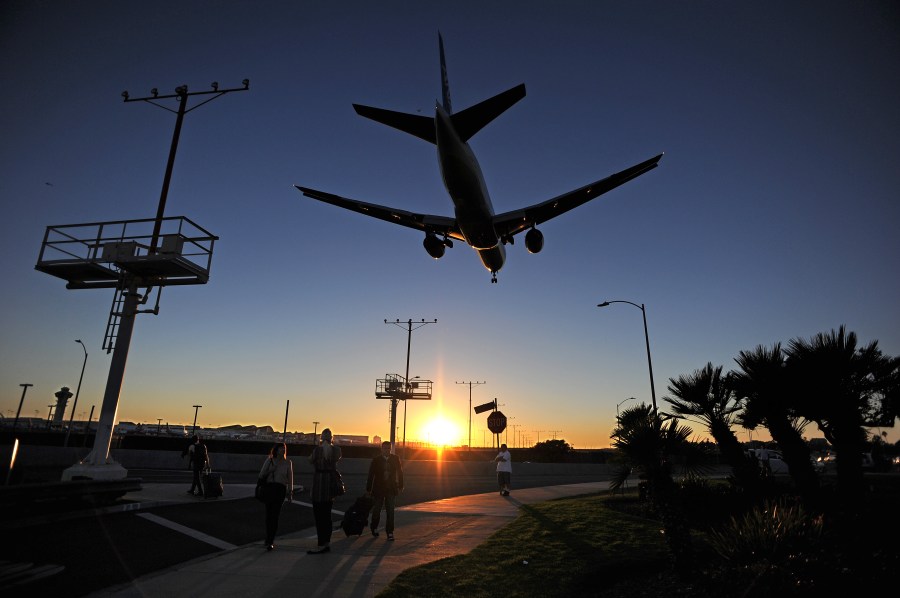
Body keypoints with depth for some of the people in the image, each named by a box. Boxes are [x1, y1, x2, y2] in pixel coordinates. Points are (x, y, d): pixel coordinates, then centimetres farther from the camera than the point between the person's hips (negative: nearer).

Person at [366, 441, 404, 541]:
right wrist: (368, 489, 0)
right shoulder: (376, 460, -5)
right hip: (378, 489, 0)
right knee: (376, 510, 12)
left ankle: (390, 532, 7)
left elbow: (400, 472, 8)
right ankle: (374, 527, 37)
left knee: (390, 511, -3)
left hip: (391, 489, 0)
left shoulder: (395, 459, -1)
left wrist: (400, 486, 8)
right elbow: (370, 475, -1)